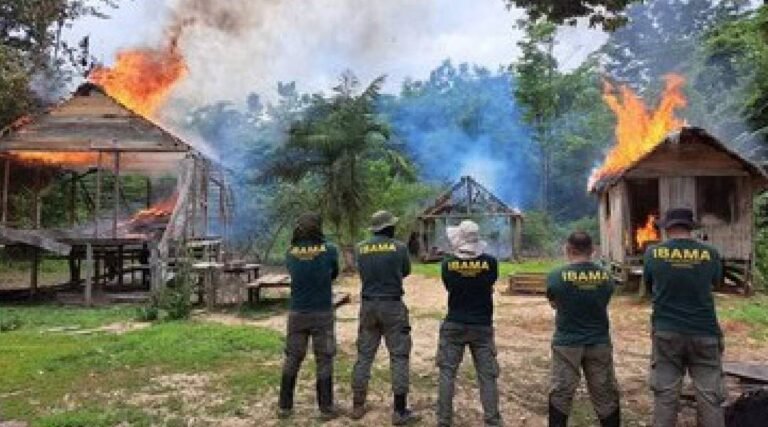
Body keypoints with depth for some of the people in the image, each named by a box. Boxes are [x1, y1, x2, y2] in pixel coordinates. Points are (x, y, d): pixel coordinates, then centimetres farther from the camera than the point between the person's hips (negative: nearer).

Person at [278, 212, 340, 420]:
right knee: (324, 360, 6)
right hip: (322, 314, -2)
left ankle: (285, 406, 20)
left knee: (292, 359, 13)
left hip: (297, 314, 3)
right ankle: (326, 408, 11)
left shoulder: (290, 253, -3)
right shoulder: (329, 250, -10)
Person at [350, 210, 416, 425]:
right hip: (393, 305, -3)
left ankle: (358, 406, 20)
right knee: (399, 356, 3)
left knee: (364, 355, 13)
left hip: (368, 305, 4)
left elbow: (363, 273, 11)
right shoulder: (399, 248, -7)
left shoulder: (360, 248, 1)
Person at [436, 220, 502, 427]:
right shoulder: (490, 262, -11)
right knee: (487, 375, 8)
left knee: (447, 373, 9)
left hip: (454, 325, 0)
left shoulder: (448, 263, -10)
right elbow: (490, 286, 5)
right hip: (482, 326, 0)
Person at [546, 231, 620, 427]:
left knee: (560, 394, 9)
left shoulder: (556, 276, -14)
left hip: (567, 343, -2)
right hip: (599, 342, 2)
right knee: (606, 395, 15)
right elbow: (603, 303, 5)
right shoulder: (606, 276, -6)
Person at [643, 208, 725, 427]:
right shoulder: (710, 254, -4)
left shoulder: (653, 253, -5)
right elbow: (715, 282, 14)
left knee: (665, 394, 7)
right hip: (704, 333, 0)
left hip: (666, 332, 0)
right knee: (710, 396, 7)